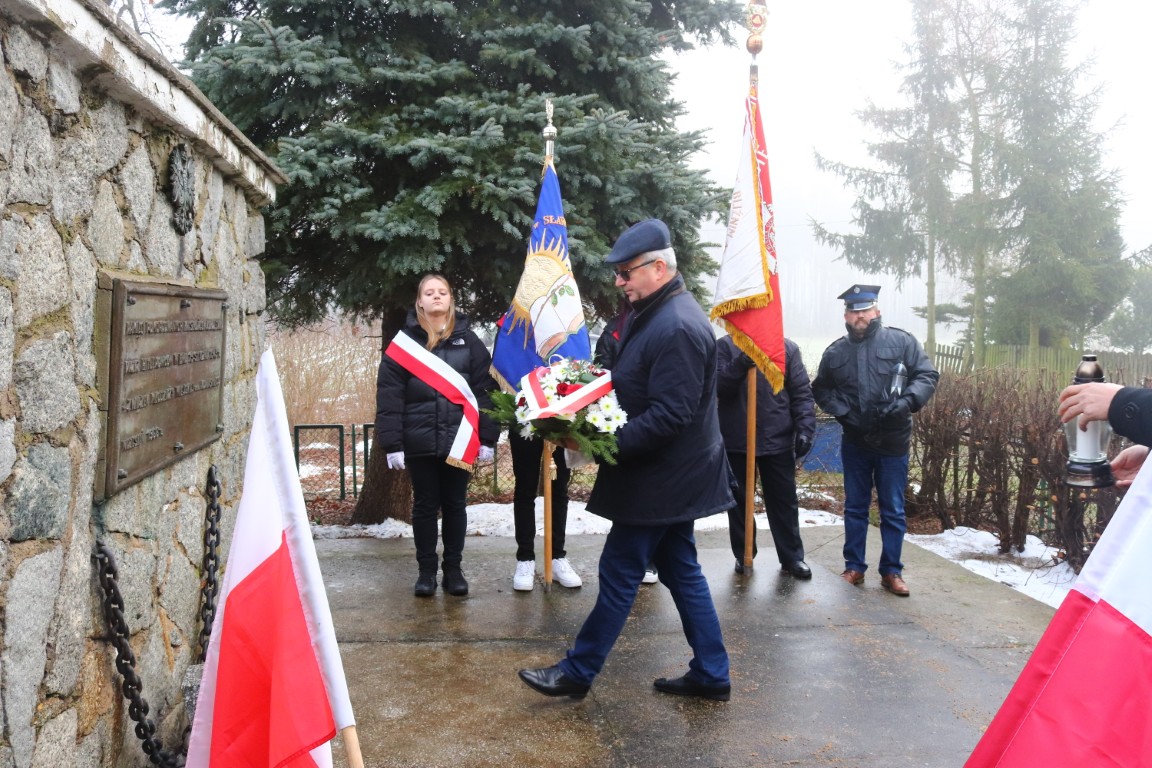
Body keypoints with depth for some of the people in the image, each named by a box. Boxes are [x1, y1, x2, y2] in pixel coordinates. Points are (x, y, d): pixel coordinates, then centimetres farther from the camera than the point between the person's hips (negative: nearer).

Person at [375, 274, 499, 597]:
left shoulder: (468, 341, 5)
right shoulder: (403, 343, 1)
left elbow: (486, 390, 1)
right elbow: (389, 398, -3)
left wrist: (487, 438, -5)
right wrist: (392, 443, -9)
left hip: (459, 441, 1)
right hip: (420, 442, -1)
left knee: (455, 505, 10)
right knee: (425, 506, 9)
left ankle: (453, 569, 22)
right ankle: (426, 570, 21)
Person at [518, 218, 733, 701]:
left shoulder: (677, 328, -22)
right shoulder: (655, 314, 11)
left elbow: (668, 415, -27)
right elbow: (636, 389, 19)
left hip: (660, 478, -10)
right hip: (675, 473, 10)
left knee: (619, 573, 2)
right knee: (681, 571, 15)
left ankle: (578, 672, 17)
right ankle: (711, 675, 25)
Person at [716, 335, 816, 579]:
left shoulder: (787, 347, 4)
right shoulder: (725, 346, 1)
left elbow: (802, 393, 1)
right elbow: (716, 387, -10)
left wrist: (805, 429, -9)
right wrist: (738, 365, -26)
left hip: (778, 440, 1)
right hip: (735, 441, 0)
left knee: (784, 500, 8)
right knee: (739, 500, 9)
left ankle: (792, 556, 19)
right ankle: (743, 555, 23)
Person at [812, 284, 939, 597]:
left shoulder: (901, 341, -3)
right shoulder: (835, 351, 4)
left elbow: (928, 375, -3)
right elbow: (821, 389, 12)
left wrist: (907, 402, -18)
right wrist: (842, 411, -4)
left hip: (893, 442, -2)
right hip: (855, 442, 2)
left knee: (893, 510, 6)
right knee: (855, 508, 12)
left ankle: (892, 571, 17)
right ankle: (854, 567, 23)